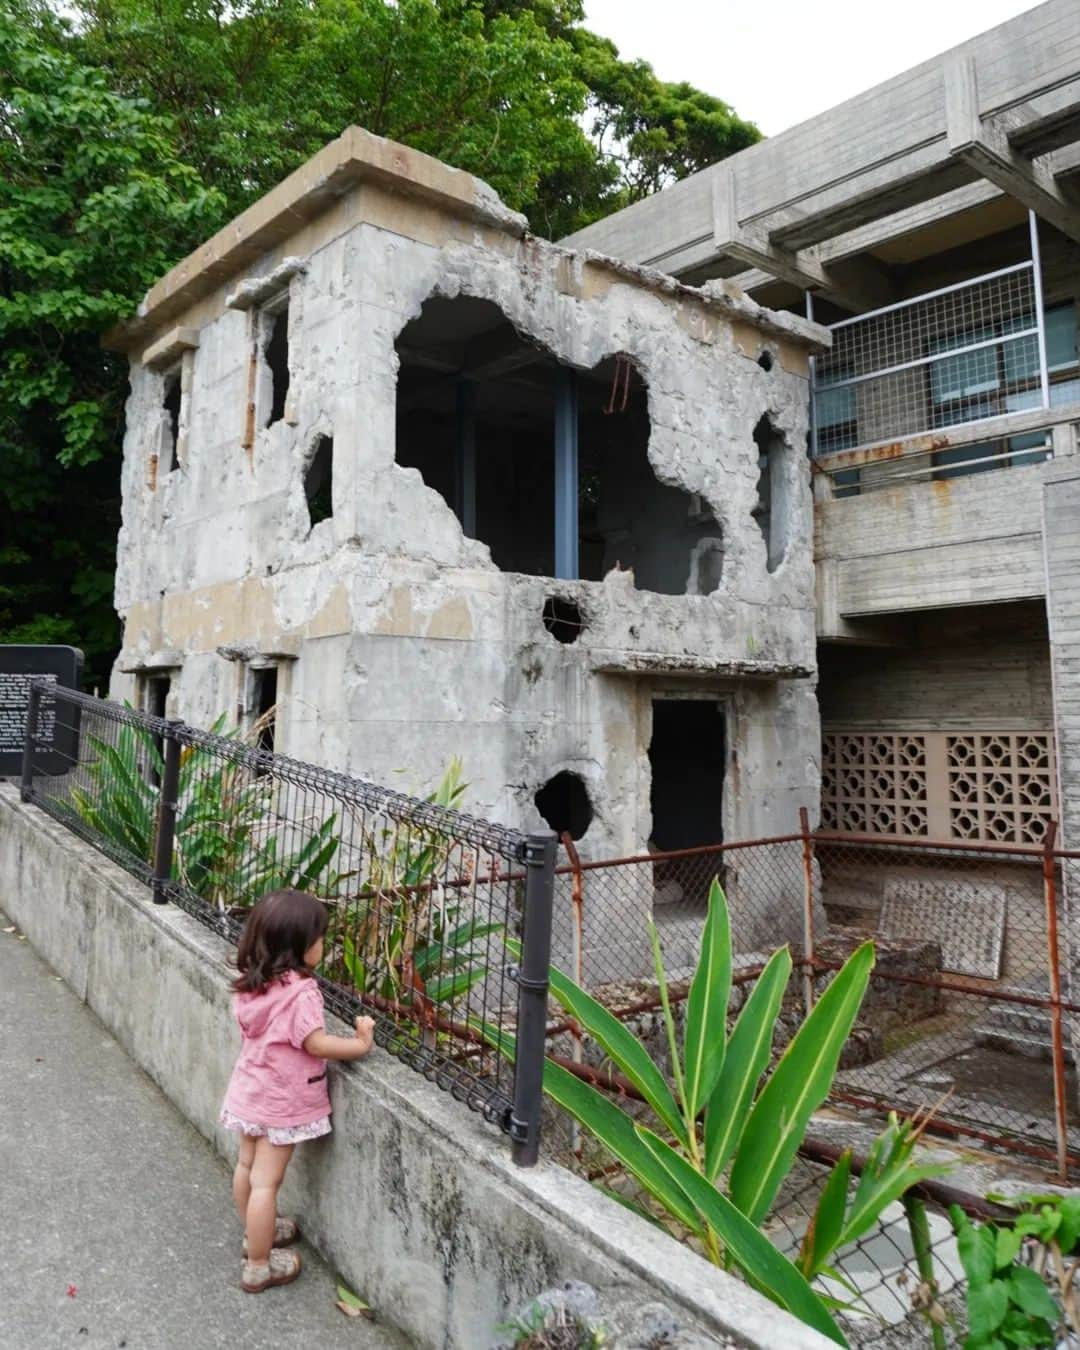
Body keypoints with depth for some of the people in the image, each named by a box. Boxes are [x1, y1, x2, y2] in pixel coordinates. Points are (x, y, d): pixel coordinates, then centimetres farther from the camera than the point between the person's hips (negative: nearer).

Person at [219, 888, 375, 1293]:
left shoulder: (249, 983, -4)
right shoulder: (299, 992, -28)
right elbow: (316, 1043, -26)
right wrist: (361, 1043, -15)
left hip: (249, 1091, 8)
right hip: (280, 1102, -8)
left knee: (247, 1165, 23)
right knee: (266, 1182, 3)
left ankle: (256, 1231, 44)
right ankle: (258, 1266, 15)